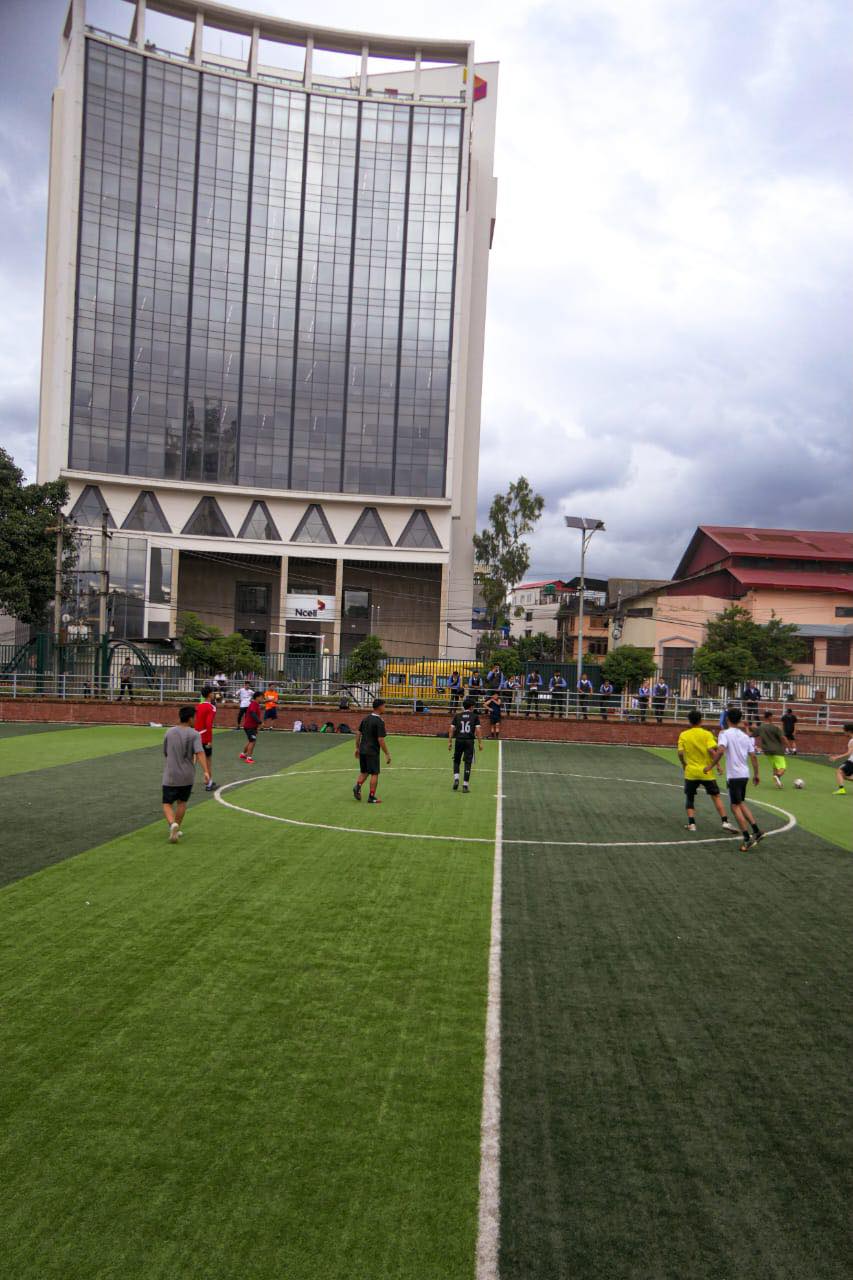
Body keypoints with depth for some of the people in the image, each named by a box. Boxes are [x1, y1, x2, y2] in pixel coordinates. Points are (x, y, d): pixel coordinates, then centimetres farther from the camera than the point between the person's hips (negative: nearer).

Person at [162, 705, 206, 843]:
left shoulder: (169, 732, 1)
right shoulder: (194, 734, -8)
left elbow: (165, 753, 12)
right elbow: (199, 753, -22)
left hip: (170, 776, 0)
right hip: (187, 776, 0)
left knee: (167, 804, 5)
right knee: (182, 802, 19)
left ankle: (173, 824, -21)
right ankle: (176, 829, 23)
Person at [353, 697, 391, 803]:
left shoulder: (366, 718, 7)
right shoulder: (379, 722, -15)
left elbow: (358, 734, 11)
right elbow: (381, 740, -18)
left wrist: (357, 748, 21)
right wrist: (387, 754, -11)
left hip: (362, 750, 7)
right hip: (372, 752, -7)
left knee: (364, 772, 19)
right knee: (374, 774, 4)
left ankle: (358, 787, -5)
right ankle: (371, 797, 6)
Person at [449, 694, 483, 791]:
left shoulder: (457, 716, 8)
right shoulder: (475, 716, 3)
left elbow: (451, 729, 4)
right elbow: (478, 730, -3)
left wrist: (449, 742, 8)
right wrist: (480, 743, 2)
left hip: (459, 740, 2)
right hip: (469, 741, -1)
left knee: (456, 761, 16)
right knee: (467, 763, 2)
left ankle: (456, 779, -3)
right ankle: (465, 785, 1)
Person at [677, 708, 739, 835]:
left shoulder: (683, 735, 0)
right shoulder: (707, 734, -5)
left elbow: (680, 753, -6)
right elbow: (711, 750, -17)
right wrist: (718, 765, -8)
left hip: (691, 772, 1)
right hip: (706, 771, -1)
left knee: (689, 797, 15)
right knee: (716, 796, 8)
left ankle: (691, 823, 6)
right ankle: (725, 822, -1)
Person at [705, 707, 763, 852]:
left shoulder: (725, 733, -8)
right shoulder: (745, 736, 10)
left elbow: (720, 750, -24)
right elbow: (753, 756, 9)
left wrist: (710, 766, -16)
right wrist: (756, 774, 17)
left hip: (734, 775, -6)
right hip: (745, 774, 6)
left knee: (735, 806, 0)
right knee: (741, 803, 22)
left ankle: (747, 839, -4)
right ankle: (756, 830, 16)